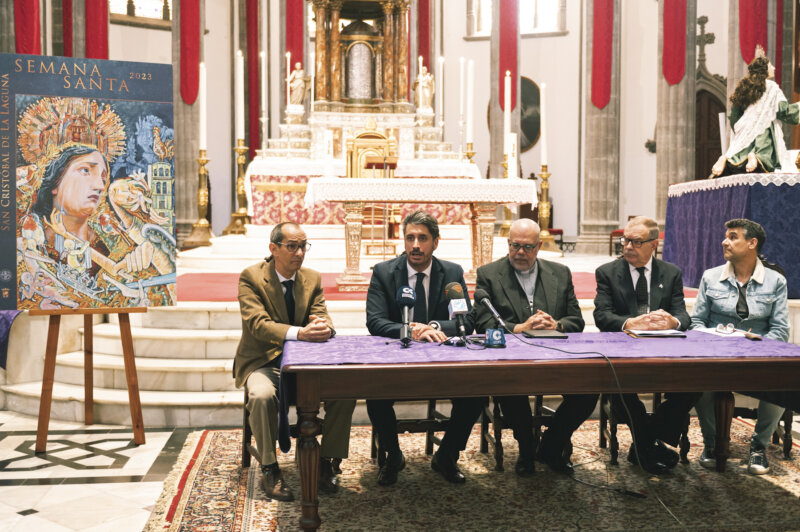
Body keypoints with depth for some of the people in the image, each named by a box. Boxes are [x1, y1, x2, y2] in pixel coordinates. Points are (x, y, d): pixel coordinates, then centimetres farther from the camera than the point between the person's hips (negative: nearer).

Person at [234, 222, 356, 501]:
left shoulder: (312, 279, 7)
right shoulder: (252, 277, -8)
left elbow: (323, 317, 1)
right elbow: (257, 324, -21)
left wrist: (324, 327, -27)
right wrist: (299, 333, -38)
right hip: (263, 361, -3)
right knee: (262, 396, -36)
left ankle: (326, 462, -3)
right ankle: (269, 469, -14)